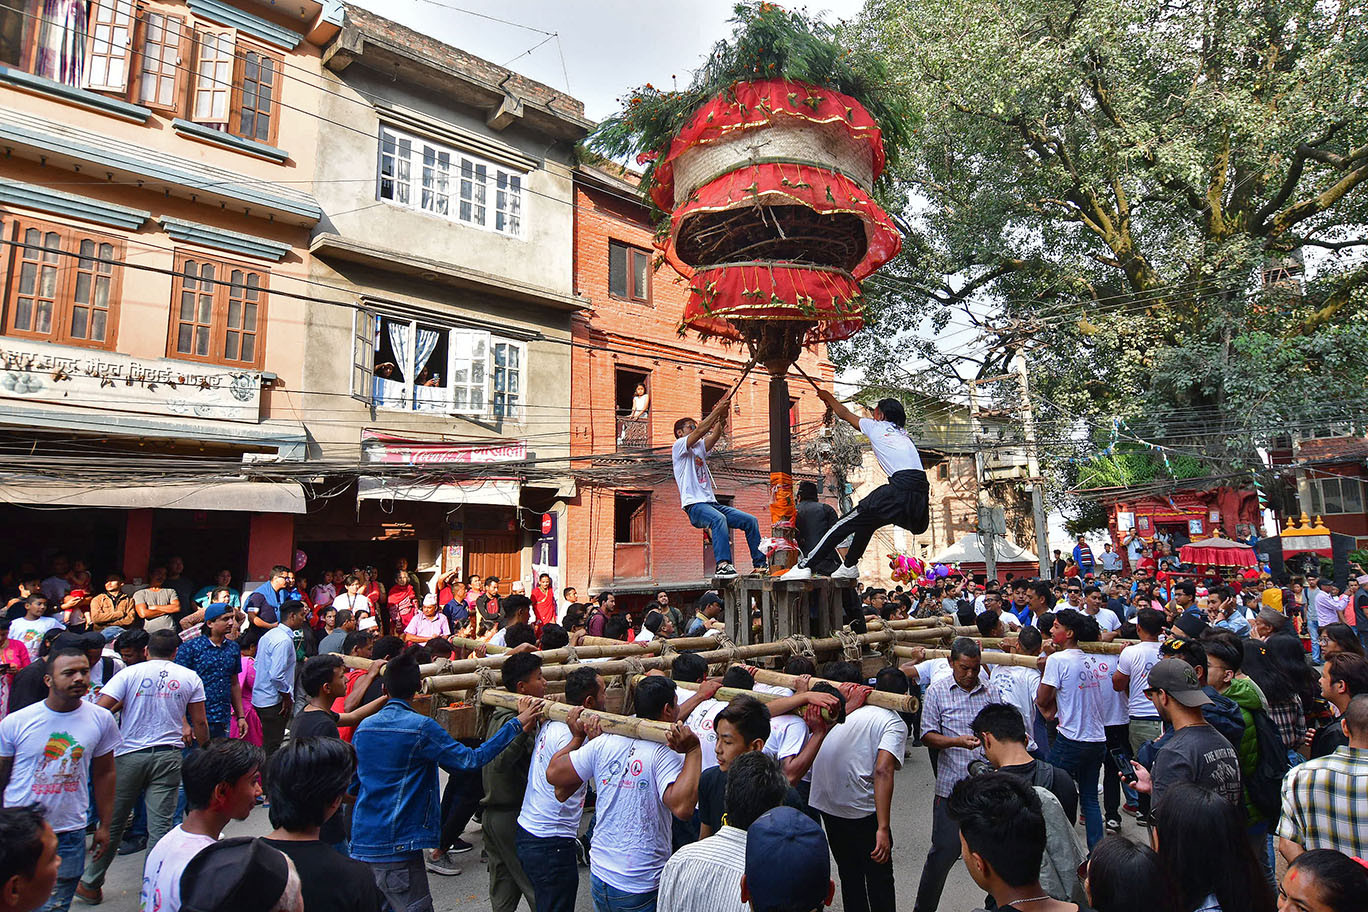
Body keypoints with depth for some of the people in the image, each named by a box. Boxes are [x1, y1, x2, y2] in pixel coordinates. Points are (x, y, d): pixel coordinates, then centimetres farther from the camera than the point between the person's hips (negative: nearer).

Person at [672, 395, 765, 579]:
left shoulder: (699, 448, 24)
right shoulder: (678, 447, 3)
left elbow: (715, 435, 7)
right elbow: (701, 430, -11)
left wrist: (722, 415, -8)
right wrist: (718, 409, -9)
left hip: (711, 502, 8)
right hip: (694, 504, -8)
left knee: (750, 520, -3)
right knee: (719, 519, -38)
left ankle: (760, 563, -3)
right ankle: (723, 565, -44)